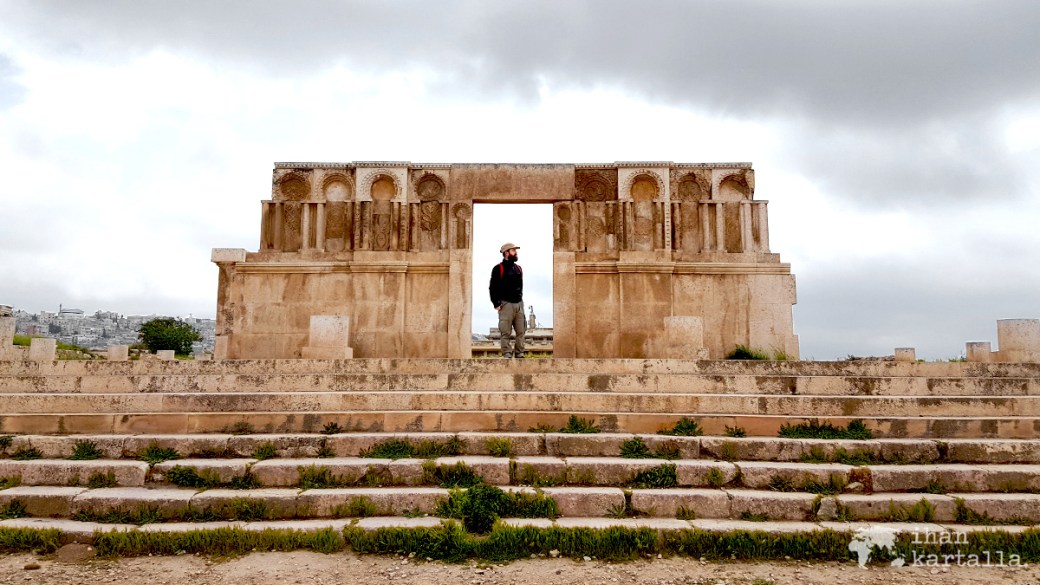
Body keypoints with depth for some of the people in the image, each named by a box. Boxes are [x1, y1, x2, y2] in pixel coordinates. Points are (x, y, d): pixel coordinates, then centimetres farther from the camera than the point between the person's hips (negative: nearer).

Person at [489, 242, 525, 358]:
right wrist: (496, 304, -11)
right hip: (506, 304, -6)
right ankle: (507, 355, -2)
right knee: (506, 333, -5)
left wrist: (520, 299, 16)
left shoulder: (518, 268, 17)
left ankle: (519, 354, 12)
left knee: (521, 331, 5)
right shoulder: (498, 268, -3)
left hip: (519, 304, 6)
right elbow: (492, 287, -6)